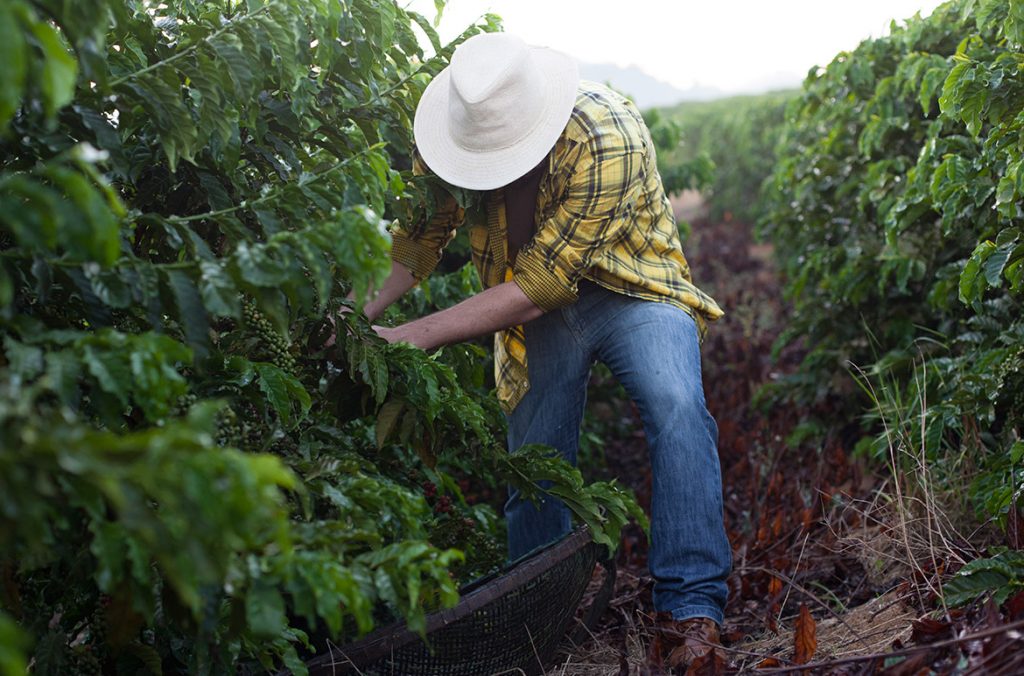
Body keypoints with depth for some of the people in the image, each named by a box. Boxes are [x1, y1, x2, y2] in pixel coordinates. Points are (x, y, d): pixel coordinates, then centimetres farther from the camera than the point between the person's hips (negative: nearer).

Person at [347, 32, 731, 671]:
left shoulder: (607, 139, -33)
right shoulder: (457, 134, -17)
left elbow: (534, 288, -33)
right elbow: (414, 244, -6)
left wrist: (415, 336, -34)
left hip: (631, 290, -4)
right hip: (540, 312, 4)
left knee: (676, 406, -29)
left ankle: (692, 608, -22)